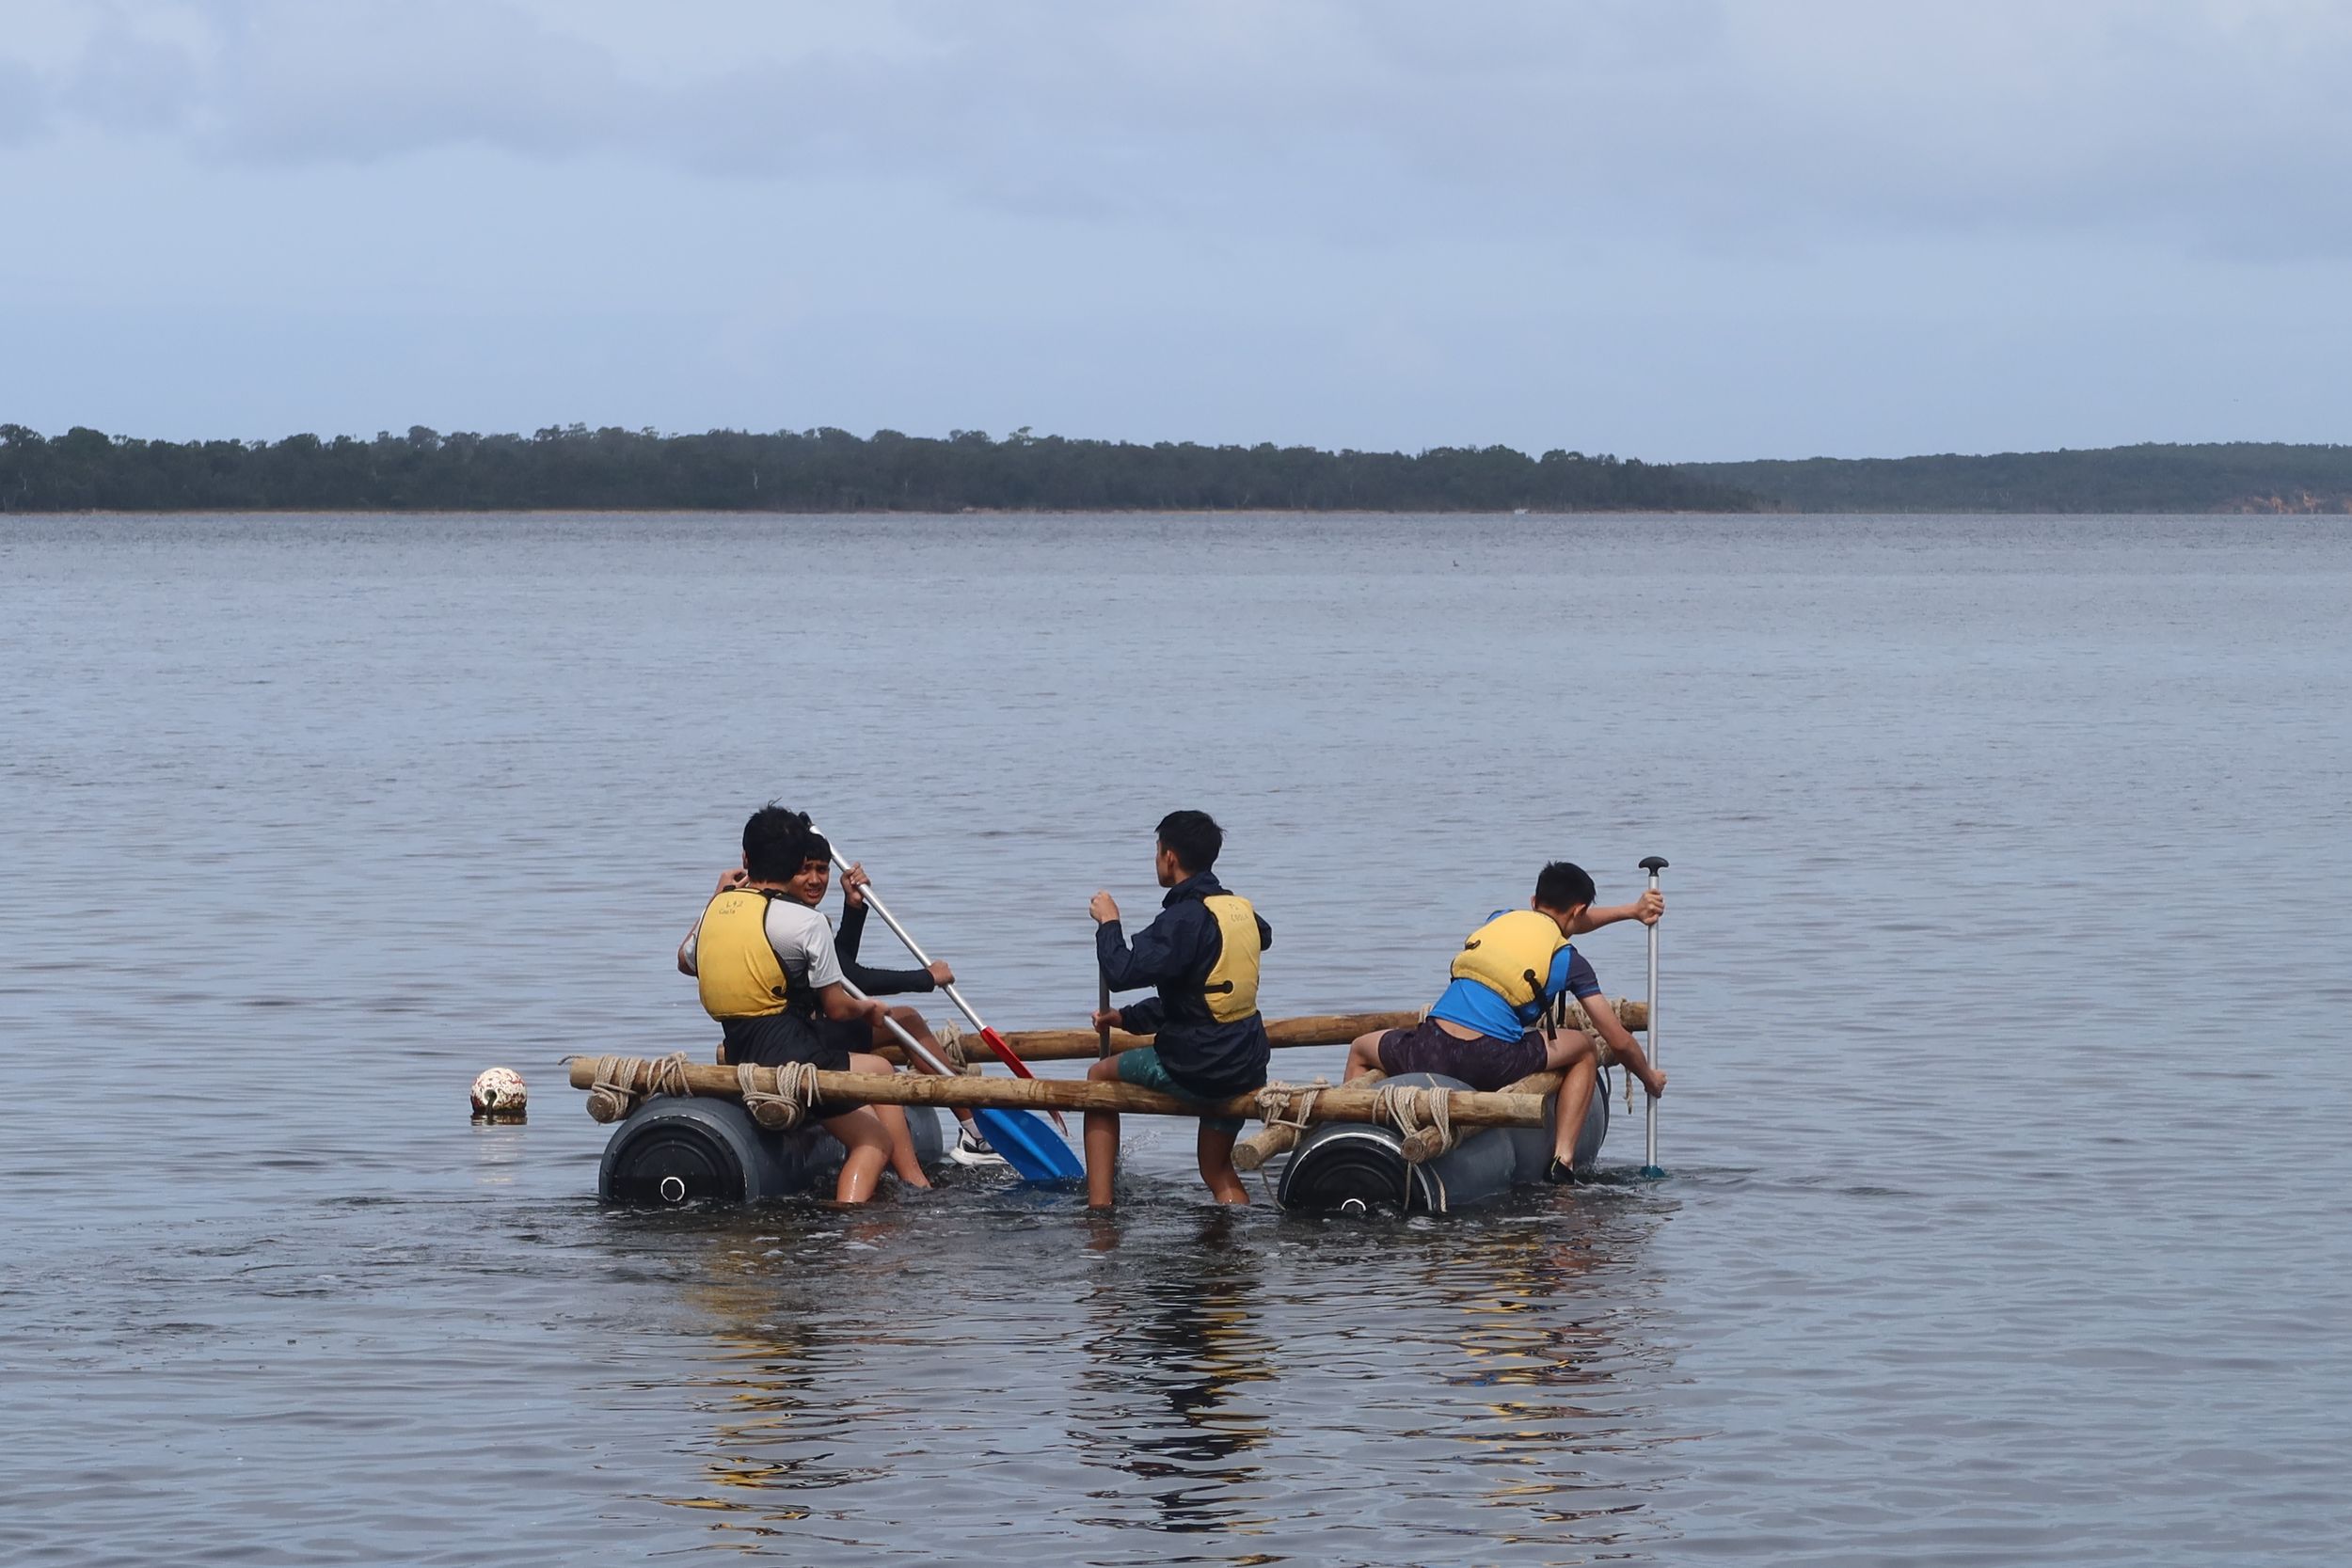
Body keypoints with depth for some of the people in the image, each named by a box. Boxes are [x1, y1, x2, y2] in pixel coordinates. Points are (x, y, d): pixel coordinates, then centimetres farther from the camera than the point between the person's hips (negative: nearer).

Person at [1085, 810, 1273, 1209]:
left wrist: (1109, 922, -7)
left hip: (1194, 1067, -7)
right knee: (1218, 1171, 22)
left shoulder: (1185, 918, -17)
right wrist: (1128, 1018, 20)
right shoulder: (1241, 909, 10)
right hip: (1245, 1066, 7)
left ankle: (1099, 1203, 13)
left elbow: (1121, 973, -25)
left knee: (1101, 1075, 17)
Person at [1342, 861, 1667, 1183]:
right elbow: (1619, 1041, 16)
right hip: (1493, 1065, -3)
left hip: (1427, 1055, 3)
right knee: (1585, 1049, 25)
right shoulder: (1569, 961, 11)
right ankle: (1562, 1159, 14)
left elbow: (1554, 925, 47)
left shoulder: (1500, 918, 23)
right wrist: (1650, 1079, 36)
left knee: (1359, 1050, 34)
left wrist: (1630, 911, 52)